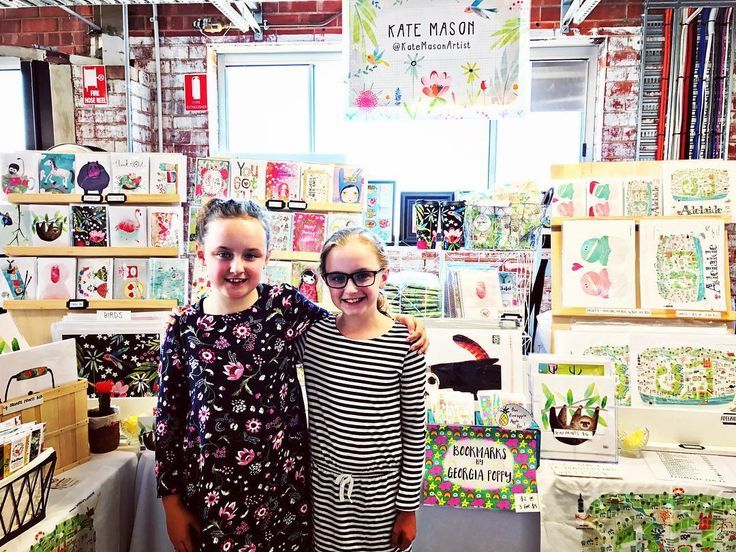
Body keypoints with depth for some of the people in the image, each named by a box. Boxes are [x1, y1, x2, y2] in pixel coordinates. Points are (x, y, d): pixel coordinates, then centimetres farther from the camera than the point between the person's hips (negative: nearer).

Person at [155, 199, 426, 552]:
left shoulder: (285, 305, -8)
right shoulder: (183, 328, -8)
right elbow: (168, 419, -1)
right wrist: (172, 503, 3)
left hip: (283, 483, 1)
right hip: (210, 493, 0)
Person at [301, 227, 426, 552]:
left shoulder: (405, 344, -16)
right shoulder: (314, 335, -8)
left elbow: (414, 431, -8)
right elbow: (312, 414, 3)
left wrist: (408, 507, -4)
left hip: (381, 490, -2)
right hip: (325, 486, 2)